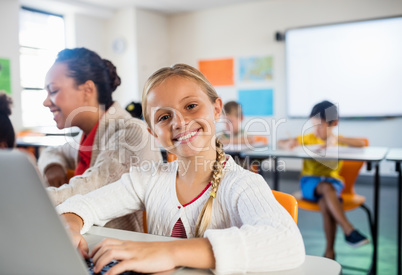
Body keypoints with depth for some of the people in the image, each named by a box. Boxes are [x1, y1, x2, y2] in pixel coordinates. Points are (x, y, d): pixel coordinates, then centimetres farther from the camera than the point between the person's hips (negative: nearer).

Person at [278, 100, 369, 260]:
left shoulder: (340, 141, 13)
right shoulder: (308, 138, 14)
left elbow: (361, 143, -7)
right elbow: (279, 143, 10)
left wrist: (337, 139, -20)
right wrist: (288, 144, -15)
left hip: (333, 179, 0)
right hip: (309, 181, 0)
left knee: (325, 203, -34)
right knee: (326, 187, -36)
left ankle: (329, 251, -24)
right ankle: (349, 230, -39)